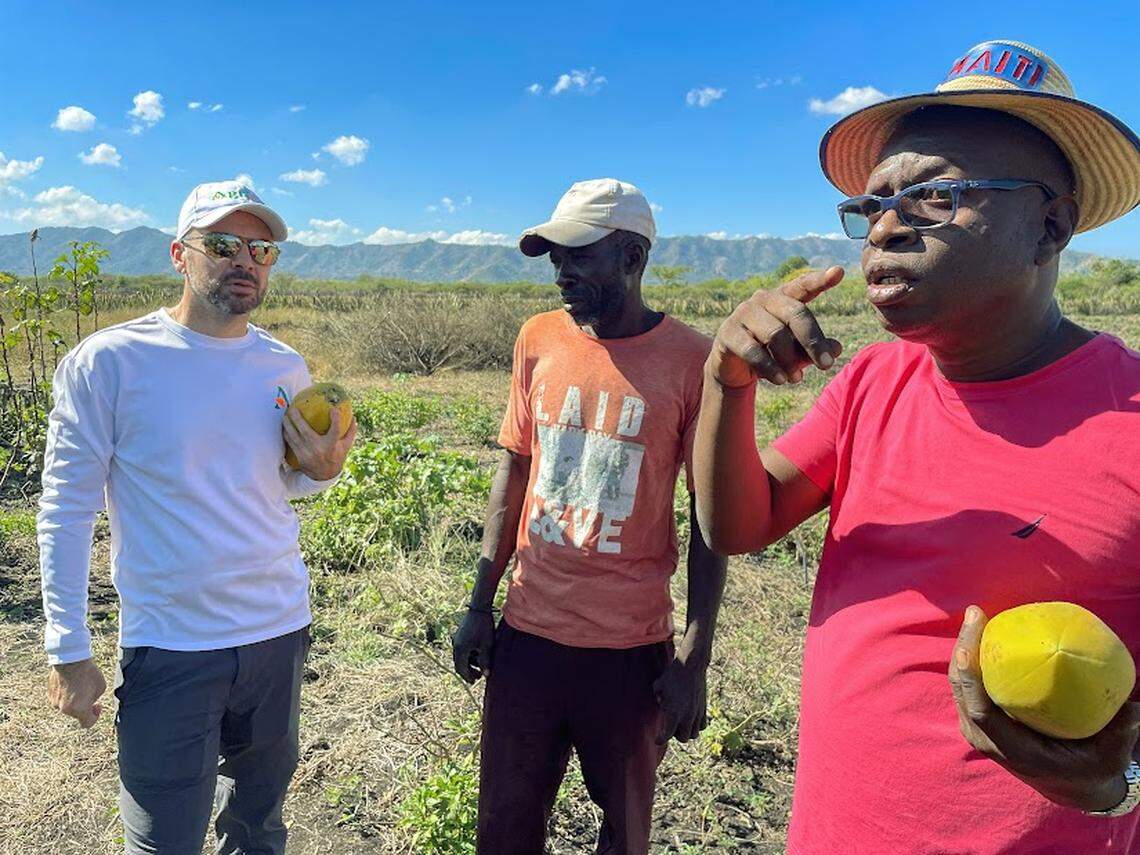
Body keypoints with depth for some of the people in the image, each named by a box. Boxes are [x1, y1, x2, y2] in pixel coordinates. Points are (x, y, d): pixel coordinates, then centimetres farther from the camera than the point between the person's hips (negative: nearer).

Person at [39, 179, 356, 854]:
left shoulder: (286, 367, 2)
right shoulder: (106, 362, -11)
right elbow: (67, 511, -7)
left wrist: (321, 469, -9)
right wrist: (68, 650, -7)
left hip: (281, 631, 4)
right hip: (168, 647, -4)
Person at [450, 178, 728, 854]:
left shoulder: (691, 361, -11)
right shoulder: (539, 339, 1)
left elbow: (710, 517, -7)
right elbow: (514, 471, 8)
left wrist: (695, 659, -7)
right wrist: (479, 605, 9)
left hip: (631, 646, -3)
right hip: (528, 629, 4)